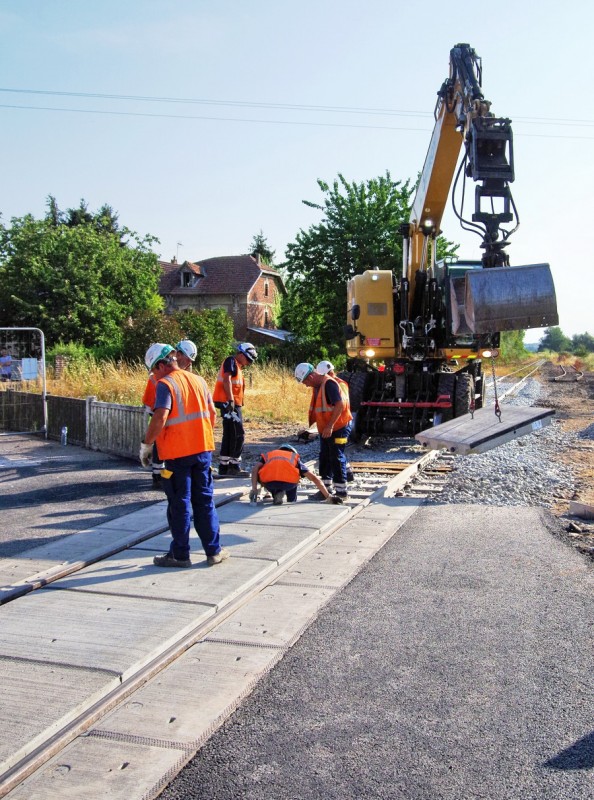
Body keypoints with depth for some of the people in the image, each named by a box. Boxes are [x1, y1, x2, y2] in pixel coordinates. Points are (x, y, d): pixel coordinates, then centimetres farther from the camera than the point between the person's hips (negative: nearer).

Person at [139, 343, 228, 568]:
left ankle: (180, 555, 13)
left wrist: (146, 444, -12)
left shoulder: (166, 384, -11)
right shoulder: (198, 380, 10)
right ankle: (214, 551, 16)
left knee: (180, 504, 4)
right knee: (205, 501, 13)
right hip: (203, 449, 6)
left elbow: (160, 418, -22)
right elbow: (212, 413, 14)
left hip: (177, 454, -6)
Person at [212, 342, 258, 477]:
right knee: (238, 435, -9)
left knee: (229, 436, 12)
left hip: (233, 403, 10)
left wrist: (237, 403, 21)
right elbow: (226, 380, -20)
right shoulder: (231, 361, -7)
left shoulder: (237, 366, 23)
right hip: (229, 403, -10)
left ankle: (223, 467, 16)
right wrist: (231, 400, -27)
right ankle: (234, 467, -7)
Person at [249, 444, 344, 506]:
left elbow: (255, 469, 11)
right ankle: (292, 501, 23)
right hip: (288, 483, 1)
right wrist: (329, 496, 25)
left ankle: (277, 494, 14)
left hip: (269, 483, 0)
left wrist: (254, 489, 4)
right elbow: (314, 478, 25)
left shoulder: (268, 455, 34)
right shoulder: (295, 457, 33)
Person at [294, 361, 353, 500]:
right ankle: (325, 489, 22)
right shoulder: (317, 386, 10)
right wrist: (323, 426, 15)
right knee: (325, 458, 13)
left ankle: (341, 492, 2)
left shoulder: (329, 383, -20)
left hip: (338, 428, -10)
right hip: (325, 429, 10)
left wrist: (330, 426, -28)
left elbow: (340, 405, -27)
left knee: (337, 458, -5)